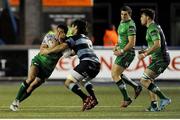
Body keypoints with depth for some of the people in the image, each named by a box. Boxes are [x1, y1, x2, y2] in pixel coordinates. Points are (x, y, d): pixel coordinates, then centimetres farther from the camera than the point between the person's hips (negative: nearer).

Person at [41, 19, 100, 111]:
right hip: (96, 63, 9)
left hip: (87, 62, -9)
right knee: (85, 79, 36)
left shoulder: (75, 38, 2)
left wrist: (48, 51, 3)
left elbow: (61, 47, -7)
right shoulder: (86, 38, 27)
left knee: (68, 82, -4)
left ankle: (86, 99, -17)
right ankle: (93, 99, 17)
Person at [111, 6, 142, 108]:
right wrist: (117, 46, 10)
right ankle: (136, 87, 24)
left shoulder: (130, 25, -18)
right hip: (122, 52, 10)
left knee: (115, 75, -11)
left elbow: (131, 43, -22)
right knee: (116, 74, 17)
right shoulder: (122, 22, 12)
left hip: (127, 53, -10)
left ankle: (126, 98, -4)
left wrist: (121, 51, -19)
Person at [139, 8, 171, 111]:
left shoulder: (152, 29, -14)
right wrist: (147, 51, 19)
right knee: (149, 80, 16)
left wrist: (145, 54, -21)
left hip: (160, 59, -11)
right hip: (161, 58, 11)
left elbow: (157, 44, -26)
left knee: (144, 80, -12)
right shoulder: (155, 27, 18)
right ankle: (154, 106, 13)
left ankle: (164, 99, -14)